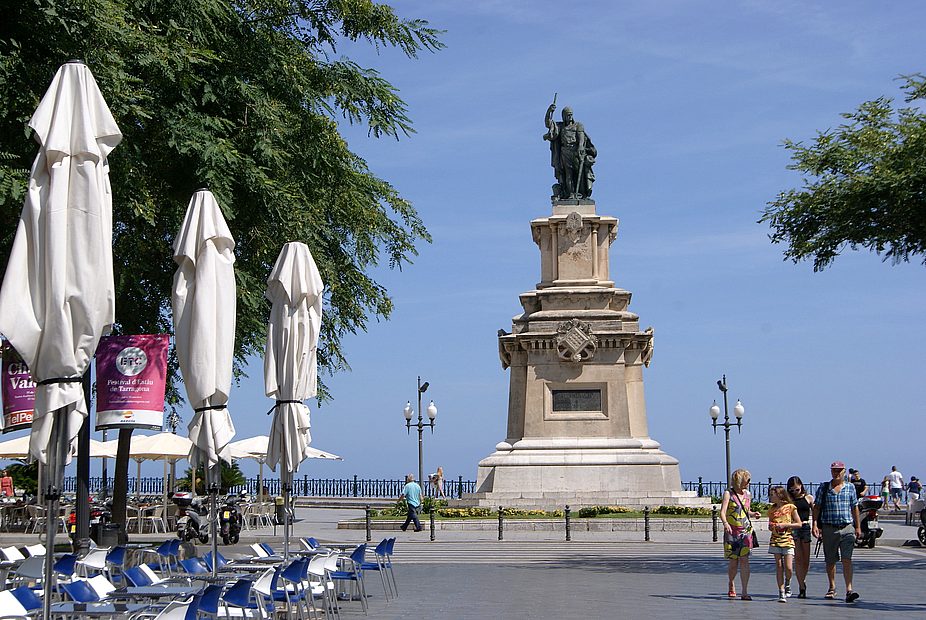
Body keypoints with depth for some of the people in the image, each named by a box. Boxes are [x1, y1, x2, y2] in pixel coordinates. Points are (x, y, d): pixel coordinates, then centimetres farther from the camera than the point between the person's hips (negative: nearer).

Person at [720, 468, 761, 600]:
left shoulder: (747, 494, 12)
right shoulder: (728, 493, -2)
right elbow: (722, 512, -12)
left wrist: (753, 514, 3)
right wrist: (725, 523, -30)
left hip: (746, 530, 3)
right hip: (732, 531, -3)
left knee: (744, 559, -9)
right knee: (733, 561, 2)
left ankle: (744, 592, -9)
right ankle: (731, 584, 30)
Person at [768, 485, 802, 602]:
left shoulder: (790, 507, -1)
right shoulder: (772, 510, 10)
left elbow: (799, 524, 0)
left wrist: (785, 525, -11)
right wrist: (772, 527, -3)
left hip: (788, 540, -3)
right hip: (775, 540, 3)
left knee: (788, 568, -10)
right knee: (779, 566, -1)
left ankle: (787, 584, 20)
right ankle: (781, 592, 2)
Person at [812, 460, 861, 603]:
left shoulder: (850, 488, 9)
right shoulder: (823, 488, 5)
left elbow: (855, 508, 13)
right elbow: (817, 507, 5)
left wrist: (858, 527, 12)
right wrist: (815, 525, -5)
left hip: (847, 528, -1)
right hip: (829, 528, 1)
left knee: (847, 559, -12)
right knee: (830, 560, 9)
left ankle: (849, 590, -15)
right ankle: (832, 588, 24)